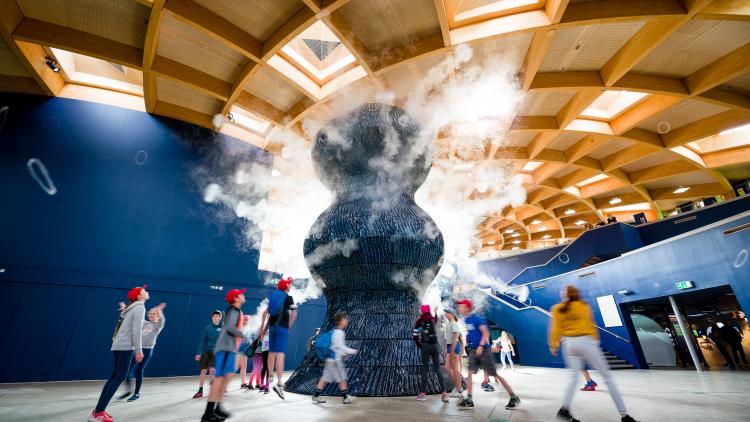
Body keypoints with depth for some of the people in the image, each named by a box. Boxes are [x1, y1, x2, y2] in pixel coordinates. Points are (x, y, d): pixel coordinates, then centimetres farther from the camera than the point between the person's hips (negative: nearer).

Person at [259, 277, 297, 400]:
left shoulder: (273, 296, 13)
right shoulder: (288, 298, -4)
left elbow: (265, 313, 15)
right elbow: (294, 314, -10)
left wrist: (263, 326, 22)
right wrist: (289, 326, 5)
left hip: (272, 326, 6)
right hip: (282, 327, -6)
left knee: (272, 352, 19)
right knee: (280, 353, -12)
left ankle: (270, 375, 35)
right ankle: (279, 383, -18)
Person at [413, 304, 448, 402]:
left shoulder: (419, 321, -4)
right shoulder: (434, 319, 3)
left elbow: (414, 334, -6)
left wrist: (419, 344, 6)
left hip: (425, 346, -2)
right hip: (435, 345, 2)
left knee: (425, 369, 7)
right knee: (437, 368, 9)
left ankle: (423, 393, 11)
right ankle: (444, 393, 5)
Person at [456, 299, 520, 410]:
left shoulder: (476, 319, -18)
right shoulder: (466, 320, 7)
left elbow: (486, 333, -20)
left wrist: (481, 346, -27)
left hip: (483, 350, -8)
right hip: (473, 350, 8)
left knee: (495, 374, 2)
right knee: (469, 373, 1)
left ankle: (514, 398, 17)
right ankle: (469, 400, 8)